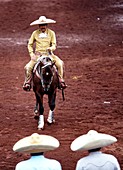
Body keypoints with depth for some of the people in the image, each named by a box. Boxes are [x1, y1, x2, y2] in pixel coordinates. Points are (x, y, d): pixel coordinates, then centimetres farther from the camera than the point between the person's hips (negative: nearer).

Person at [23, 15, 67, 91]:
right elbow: (30, 44, 12)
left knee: (60, 63, -24)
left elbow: (54, 45, 2)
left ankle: (61, 80, -10)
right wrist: (31, 54, -3)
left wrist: (51, 48, -21)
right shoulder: (35, 33, 5)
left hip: (48, 53, 0)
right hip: (38, 55, 0)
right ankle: (27, 82, -1)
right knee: (28, 67, -22)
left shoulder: (51, 33, 4)